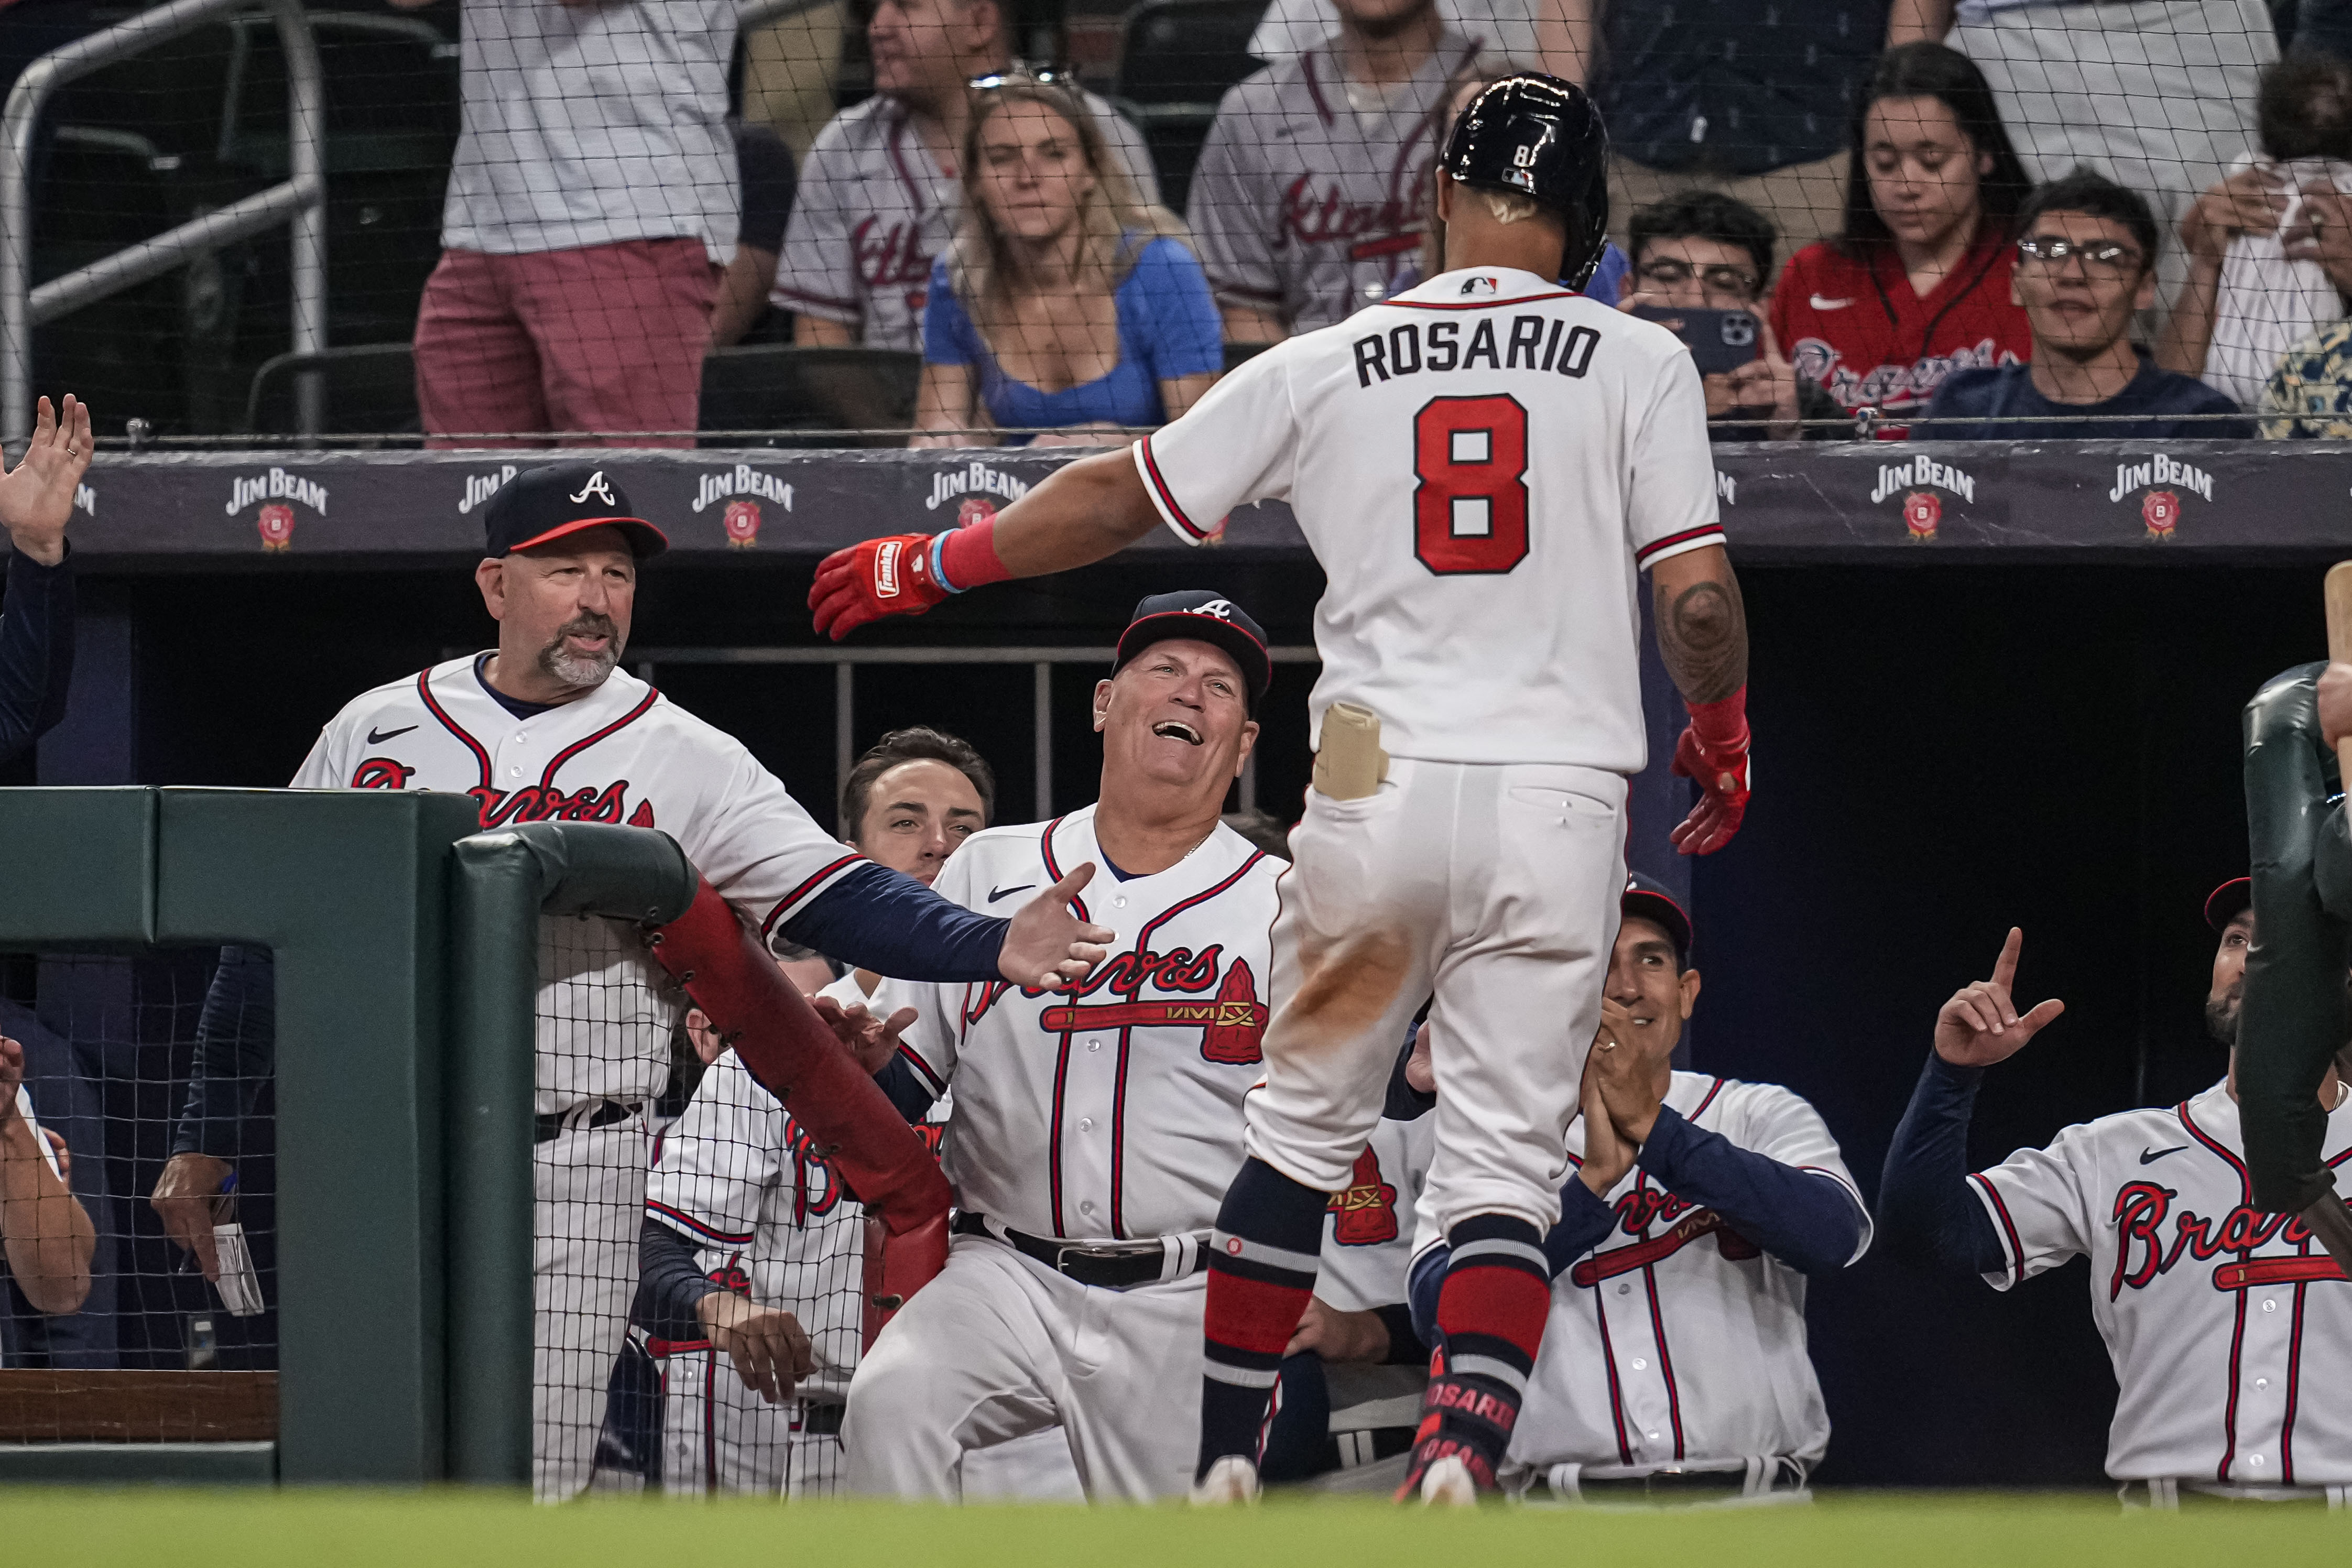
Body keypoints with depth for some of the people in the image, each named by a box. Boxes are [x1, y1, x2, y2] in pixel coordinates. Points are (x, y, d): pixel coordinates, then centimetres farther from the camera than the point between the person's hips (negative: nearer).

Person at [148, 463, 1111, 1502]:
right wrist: (204, 1141, 10)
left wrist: (992, 948, -28)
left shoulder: (685, 762, 0)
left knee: (533, 1490, -5)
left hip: (569, 1182, -2)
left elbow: (839, 901, -10)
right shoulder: (379, 732, 7)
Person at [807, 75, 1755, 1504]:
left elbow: (1117, 499, 11)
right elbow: (1698, 597, -4)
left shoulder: (1327, 369, 7)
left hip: (1379, 794, 1)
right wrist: (1724, 731, 17)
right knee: (1507, 1168, 0)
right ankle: (1463, 1460, -22)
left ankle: (1225, 1458, 18)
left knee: (1303, 1129, 18)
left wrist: (928, 565, 26)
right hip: (1561, 802, -1)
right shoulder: (1638, 365, 2)